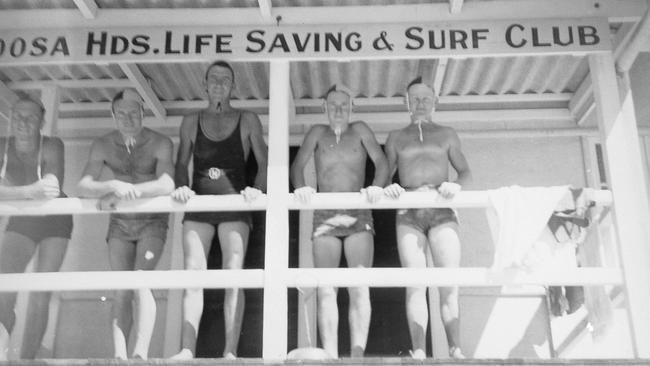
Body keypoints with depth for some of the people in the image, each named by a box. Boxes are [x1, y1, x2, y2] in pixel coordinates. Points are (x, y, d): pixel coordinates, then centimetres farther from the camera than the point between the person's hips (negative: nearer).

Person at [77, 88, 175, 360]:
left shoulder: (160, 143, -15)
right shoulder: (102, 145, -5)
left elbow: (166, 185, -29)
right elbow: (83, 187, -15)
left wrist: (123, 192, -34)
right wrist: (114, 186, -36)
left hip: (152, 221, -3)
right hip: (119, 222, 3)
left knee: (142, 281, -20)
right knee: (122, 291, -5)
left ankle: (141, 354, -26)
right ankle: (119, 356, -9)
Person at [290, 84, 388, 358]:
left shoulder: (359, 130, 11)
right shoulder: (318, 133, 14)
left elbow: (382, 161, 0)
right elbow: (297, 165, 3)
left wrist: (376, 186, -21)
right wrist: (300, 187, -18)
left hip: (359, 216, -1)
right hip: (325, 218, 1)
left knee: (359, 286, -15)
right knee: (325, 290, -10)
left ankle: (357, 353, -20)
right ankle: (331, 356, -13)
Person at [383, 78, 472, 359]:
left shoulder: (447, 134, 20)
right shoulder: (396, 138, 20)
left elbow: (466, 171, 13)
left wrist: (457, 184, -11)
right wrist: (387, 188, -11)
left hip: (442, 210, 0)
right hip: (409, 212, 0)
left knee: (449, 284, -12)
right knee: (415, 285, -12)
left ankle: (455, 349, -14)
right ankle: (419, 353, -18)